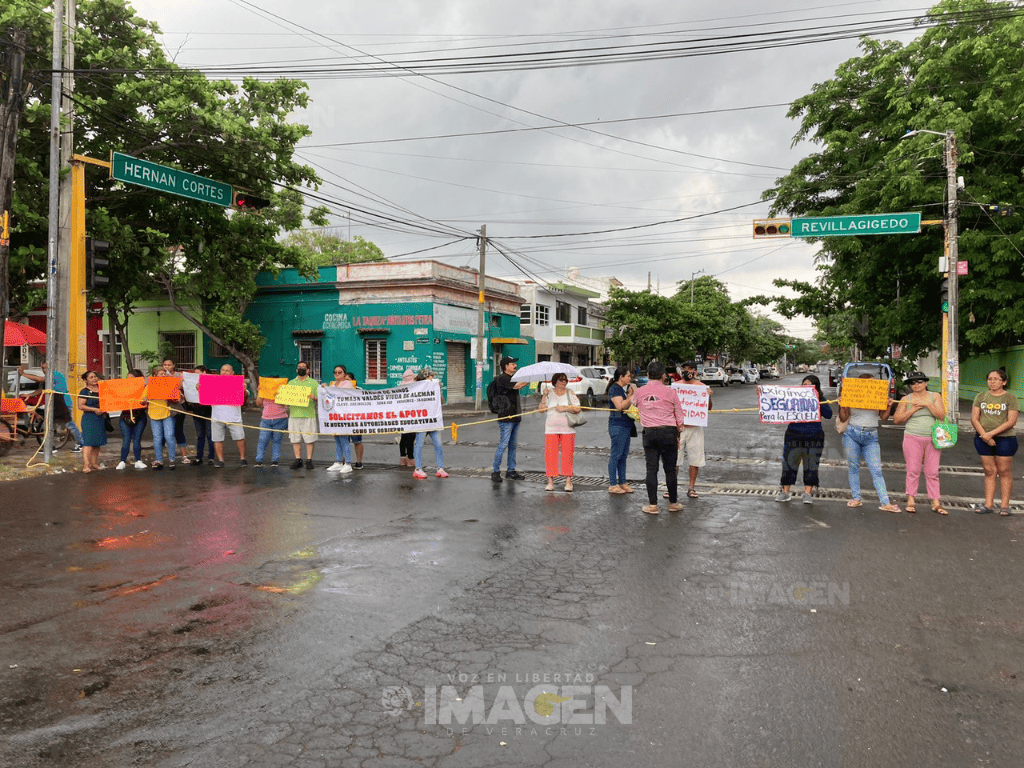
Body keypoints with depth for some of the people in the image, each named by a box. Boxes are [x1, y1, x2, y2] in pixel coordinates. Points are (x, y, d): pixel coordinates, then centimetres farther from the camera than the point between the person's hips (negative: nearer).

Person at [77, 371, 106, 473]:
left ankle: (94, 463, 17)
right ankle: (86, 465, -18)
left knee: (98, 442, 9)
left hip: (100, 418, 7)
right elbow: (80, 406, -12)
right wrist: (94, 409, -17)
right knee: (88, 441, -13)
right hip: (89, 419, -7)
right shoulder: (84, 391, -4)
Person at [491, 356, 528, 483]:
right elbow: (517, 386, -19)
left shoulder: (513, 377, 19)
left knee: (513, 445, 11)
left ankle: (511, 471, 18)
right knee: (503, 445, -7)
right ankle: (495, 471, 1)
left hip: (515, 417, 9)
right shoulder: (502, 379, -11)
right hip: (505, 417, -9)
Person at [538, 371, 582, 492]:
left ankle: (568, 481, 6)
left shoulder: (570, 394, 8)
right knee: (550, 454, -5)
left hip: (567, 429, 0)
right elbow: (541, 410, 4)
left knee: (567, 454, -2)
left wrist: (565, 408, -12)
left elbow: (578, 409, 0)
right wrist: (544, 397, -6)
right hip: (551, 428, 0)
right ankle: (550, 481, 3)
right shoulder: (549, 393, 9)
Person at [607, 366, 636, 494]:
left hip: (626, 425, 9)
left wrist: (633, 394, 10)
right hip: (617, 425, -9)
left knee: (623, 455, 11)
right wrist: (630, 395, -13)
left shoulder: (624, 388, 17)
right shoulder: (614, 389, -11)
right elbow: (620, 406, -20)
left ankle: (622, 482, 17)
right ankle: (613, 485, -1)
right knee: (616, 455, -6)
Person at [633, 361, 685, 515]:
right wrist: (678, 433, 14)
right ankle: (673, 503, 16)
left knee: (651, 469, 4)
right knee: (670, 469, 7)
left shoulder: (639, 392, 3)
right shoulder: (669, 392, -2)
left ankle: (652, 505, 5)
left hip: (649, 433, 2)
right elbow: (679, 416, 3)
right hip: (668, 432, -1)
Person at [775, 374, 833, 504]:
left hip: (814, 437, 0)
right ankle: (785, 492, 15)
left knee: (811, 466, 3)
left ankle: (808, 493, 13)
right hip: (793, 435, 0)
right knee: (789, 463, 3)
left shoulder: (821, 399, 1)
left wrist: (817, 403, -21)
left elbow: (828, 414, -11)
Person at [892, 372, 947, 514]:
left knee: (932, 472, 2)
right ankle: (911, 501, 5)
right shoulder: (906, 399, 6)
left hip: (933, 439, 1)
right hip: (913, 438, -1)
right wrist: (913, 410, -8)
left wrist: (927, 404, -11)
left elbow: (941, 416, -1)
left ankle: (936, 503, 4)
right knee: (913, 470, -2)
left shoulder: (935, 396, 9)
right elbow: (896, 419, 1)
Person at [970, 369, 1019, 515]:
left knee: (1004, 472, 1)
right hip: (983, 439, 3)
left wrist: (991, 433, -16)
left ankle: (1004, 505, 6)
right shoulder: (981, 397, 9)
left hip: (1004, 439, -3)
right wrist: (984, 435, -11)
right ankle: (988, 504, 9)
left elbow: (1011, 422, -10)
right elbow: (974, 419, 3)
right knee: (989, 471, 6)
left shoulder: (1010, 398, -1)